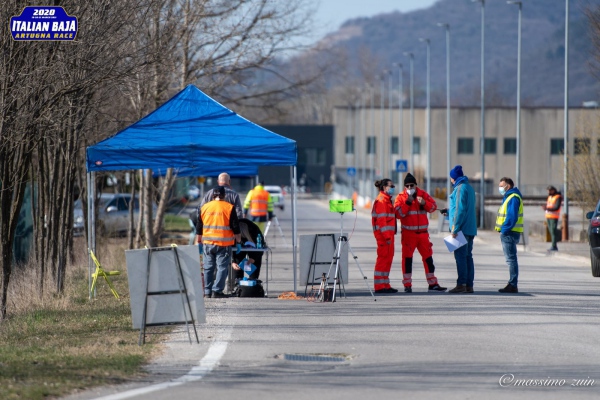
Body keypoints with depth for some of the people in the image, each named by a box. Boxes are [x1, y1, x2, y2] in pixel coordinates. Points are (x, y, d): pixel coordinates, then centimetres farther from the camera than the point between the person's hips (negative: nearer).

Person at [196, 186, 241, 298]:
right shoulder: (229, 208, -3)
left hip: (207, 243, 3)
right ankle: (216, 291, -7)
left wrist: (199, 242, 20)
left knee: (208, 268, 10)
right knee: (222, 267, 0)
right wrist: (238, 242, 4)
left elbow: (199, 227, 12)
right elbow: (235, 228, -4)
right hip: (223, 244, -3)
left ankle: (207, 292, 9)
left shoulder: (205, 207, 8)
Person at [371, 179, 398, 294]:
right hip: (383, 233, -10)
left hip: (388, 234, 10)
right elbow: (381, 219, -19)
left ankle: (385, 285, 15)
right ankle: (380, 286, -9)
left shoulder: (387, 200, 21)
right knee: (383, 258, -9)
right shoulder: (381, 200, -11)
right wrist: (387, 236, -23)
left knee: (388, 258, 11)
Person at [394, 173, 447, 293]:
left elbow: (433, 206, 2)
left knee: (428, 257, 7)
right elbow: (398, 213, -12)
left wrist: (424, 203, -15)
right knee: (407, 258, -4)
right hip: (408, 233, -3)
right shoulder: (401, 197, -1)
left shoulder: (423, 194, 8)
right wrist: (407, 202, -19)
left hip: (423, 232, 3)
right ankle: (407, 285, 1)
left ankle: (433, 284, 14)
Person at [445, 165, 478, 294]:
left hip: (462, 229, -9)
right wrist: (449, 212, 38)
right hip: (470, 229, 9)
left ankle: (461, 284, -9)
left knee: (460, 256, -7)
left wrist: (455, 228, -19)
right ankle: (469, 285, 9)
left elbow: (460, 210, -19)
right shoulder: (469, 187, 17)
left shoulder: (460, 188, -12)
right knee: (468, 256, 9)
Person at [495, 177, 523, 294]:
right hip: (508, 232, 11)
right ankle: (512, 285, 16)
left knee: (511, 259, -9)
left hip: (510, 233, -11)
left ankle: (513, 285, -8)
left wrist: (504, 230, -21)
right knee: (511, 259, 12)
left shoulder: (513, 198, -14)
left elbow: (512, 217, -23)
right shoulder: (508, 197, 19)